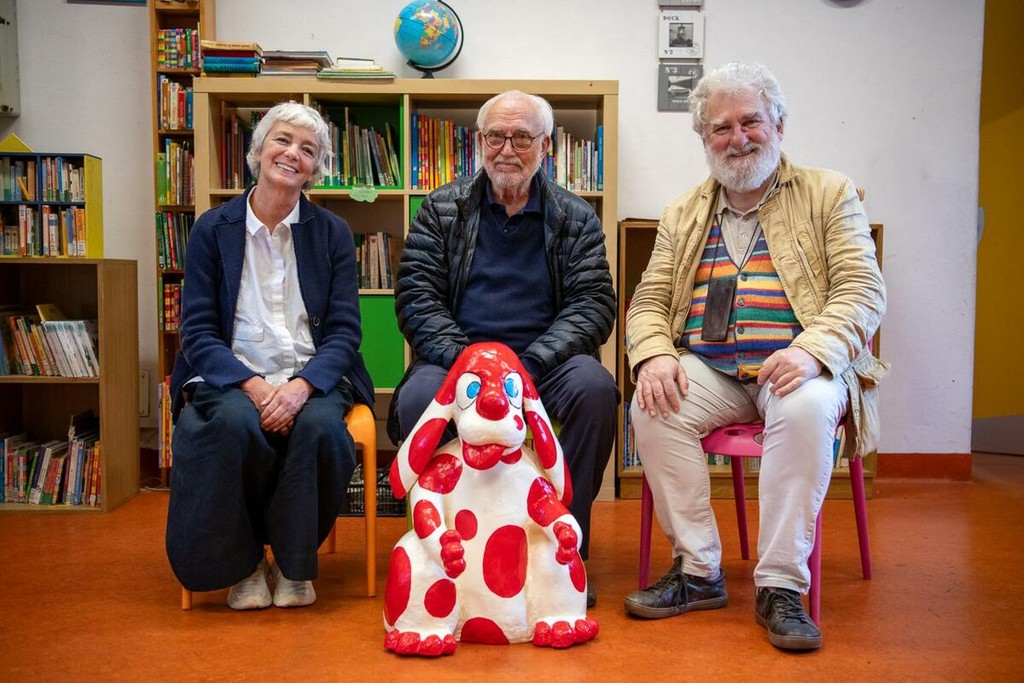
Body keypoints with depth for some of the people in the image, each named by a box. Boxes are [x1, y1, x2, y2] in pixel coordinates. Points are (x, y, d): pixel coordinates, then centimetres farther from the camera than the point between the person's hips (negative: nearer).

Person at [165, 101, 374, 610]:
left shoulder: (332, 233, 7)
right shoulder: (212, 229, 5)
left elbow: (344, 331, 1)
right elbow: (198, 330, -1)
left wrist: (301, 386, -20)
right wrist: (253, 386, -19)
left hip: (311, 379, 1)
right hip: (232, 378, 0)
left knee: (318, 426, -32)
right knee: (235, 423, -34)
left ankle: (294, 565, -7)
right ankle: (243, 563, -7)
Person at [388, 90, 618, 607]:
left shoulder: (575, 218, 10)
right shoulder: (442, 209, 10)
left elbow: (594, 304, 0)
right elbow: (416, 298, 1)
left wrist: (529, 365, -16)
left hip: (544, 359, 1)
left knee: (595, 388, -31)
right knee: (418, 398, -32)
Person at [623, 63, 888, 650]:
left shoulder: (830, 194, 8)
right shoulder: (683, 214, 18)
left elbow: (863, 291, -3)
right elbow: (649, 301, 12)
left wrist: (811, 350, -23)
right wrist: (654, 355, -12)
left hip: (794, 366, -2)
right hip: (707, 369, 3)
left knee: (806, 408, -35)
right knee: (650, 408, -26)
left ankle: (781, 585, -23)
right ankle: (698, 571, -13)